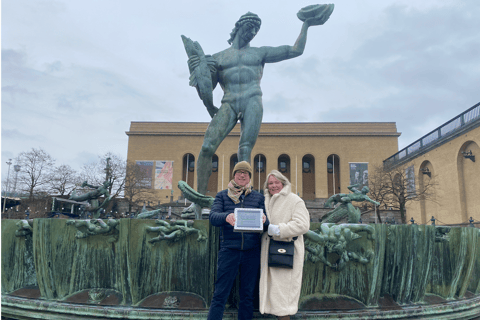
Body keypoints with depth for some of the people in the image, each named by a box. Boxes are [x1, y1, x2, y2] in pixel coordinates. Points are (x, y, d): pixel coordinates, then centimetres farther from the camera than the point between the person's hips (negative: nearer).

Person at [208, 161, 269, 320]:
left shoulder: (259, 197, 10)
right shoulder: (222, 196, 8)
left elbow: (267, 224, 3)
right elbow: (213, 217, -8)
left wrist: (264, 220, -22)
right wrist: (226, 216, -30)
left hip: (251, 252, 2)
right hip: (229, 250, -2)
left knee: (248, 295, 12)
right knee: (220, 295, -1)